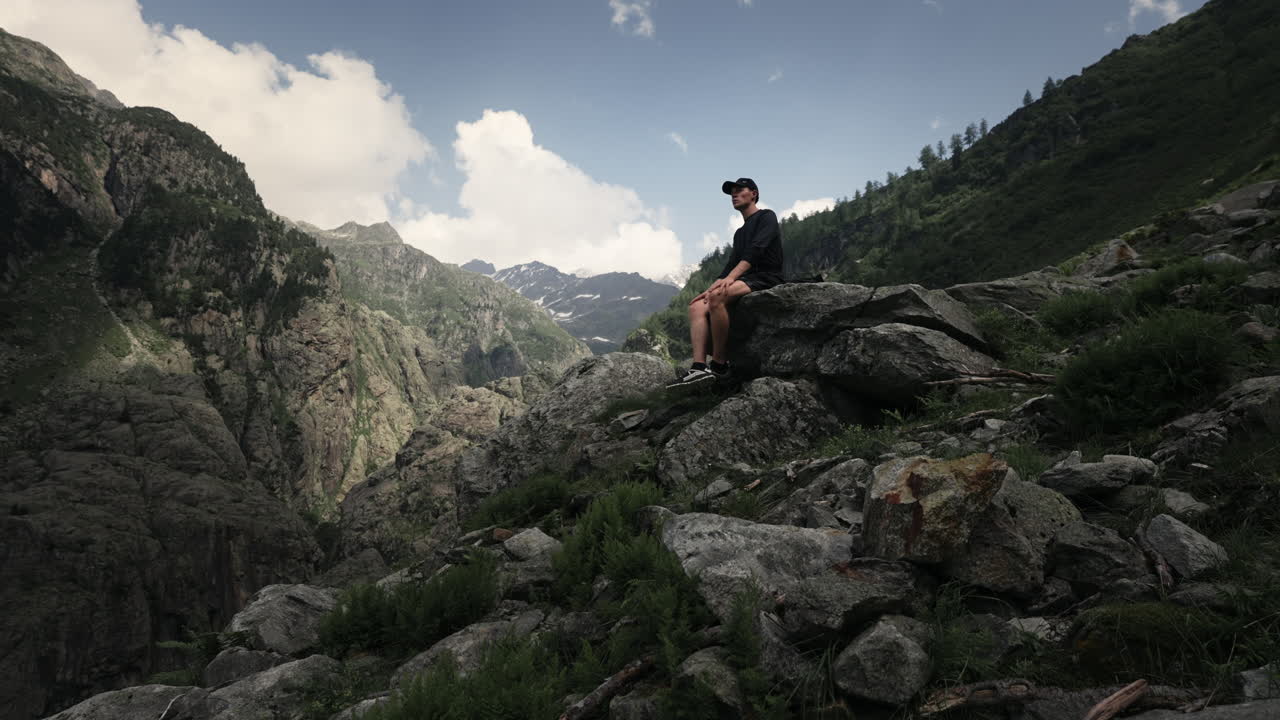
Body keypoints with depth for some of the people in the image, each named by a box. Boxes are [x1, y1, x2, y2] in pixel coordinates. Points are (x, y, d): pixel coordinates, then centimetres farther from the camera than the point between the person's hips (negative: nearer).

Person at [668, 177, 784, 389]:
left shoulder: (766, 217, 4)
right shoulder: (739, 233, 29)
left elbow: (756, 249, -13)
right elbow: (731, 265, 22)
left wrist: (731, 277, -25)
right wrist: (711, 289, 5)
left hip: (766, 278, -8)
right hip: (745, 281, 8)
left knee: (718, 297, -34)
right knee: (697, 306, -16)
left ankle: (719, 365, -29)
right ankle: (699, 368, -30)